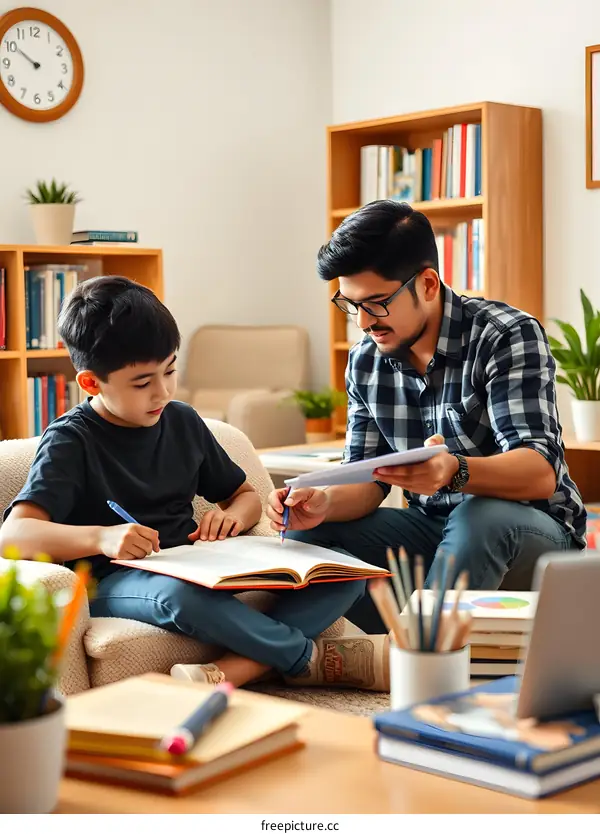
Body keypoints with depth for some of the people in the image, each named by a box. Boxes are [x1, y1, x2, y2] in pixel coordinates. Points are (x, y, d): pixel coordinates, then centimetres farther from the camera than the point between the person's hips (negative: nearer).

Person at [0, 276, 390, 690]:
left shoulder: (182, 421, 11)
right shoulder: (70, 441, -6)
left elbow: (247, 496, 22)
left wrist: (231, 517, -3)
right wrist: (100, 537, -36)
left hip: (198, 568, 6)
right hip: (118, 583, -6)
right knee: (180, 593, -42)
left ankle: (237, 669, -34)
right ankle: (310, 656, -18)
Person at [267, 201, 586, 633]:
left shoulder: (508, 336, -17)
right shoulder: (365, 362, 1)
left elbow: (541, 473, -28)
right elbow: (369, 481, 3)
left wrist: (455, 471, -48)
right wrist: (324, 502, -21)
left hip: (531, 533, -5)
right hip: (432, 530, 6)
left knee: (481, 517, -38)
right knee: (307, 532, -12)